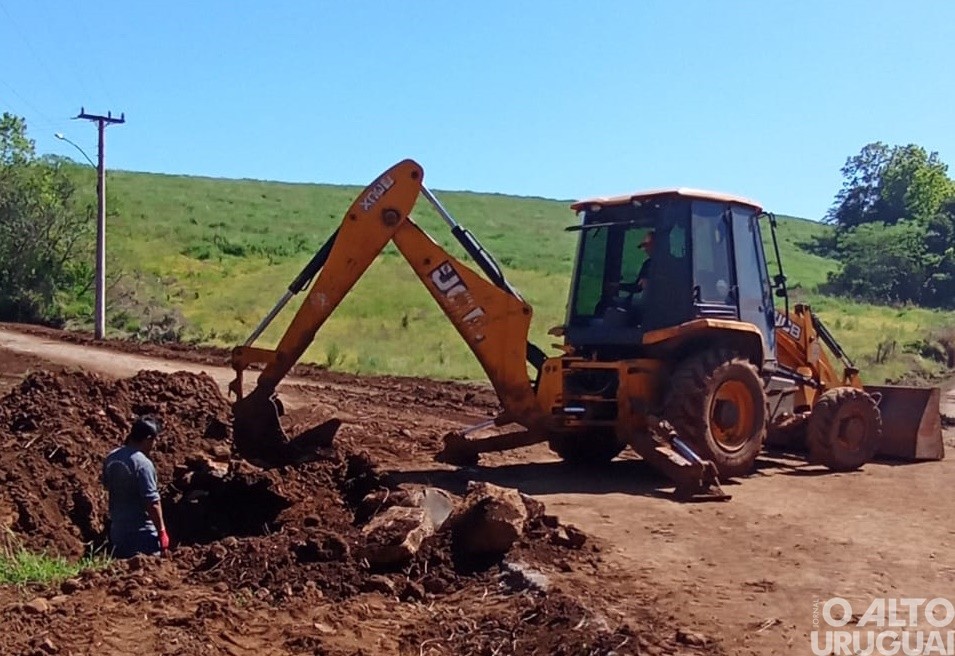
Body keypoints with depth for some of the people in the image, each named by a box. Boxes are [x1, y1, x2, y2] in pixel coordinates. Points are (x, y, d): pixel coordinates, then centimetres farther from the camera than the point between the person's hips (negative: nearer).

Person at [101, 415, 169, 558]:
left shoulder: (111, 458, 0)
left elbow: (107, 485, 16)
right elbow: (152, 502, -22)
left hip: (117, 529, 8)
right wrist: (162, 531, -15)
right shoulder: (143, 464, -23)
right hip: (142, 533, -8)